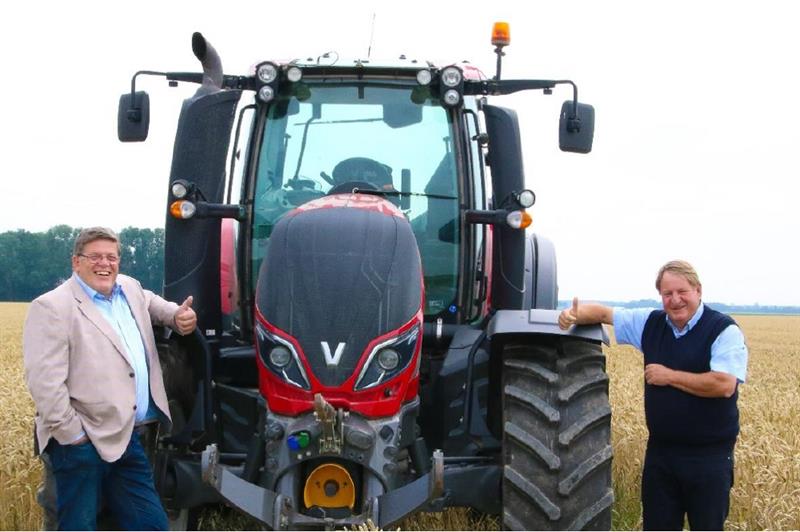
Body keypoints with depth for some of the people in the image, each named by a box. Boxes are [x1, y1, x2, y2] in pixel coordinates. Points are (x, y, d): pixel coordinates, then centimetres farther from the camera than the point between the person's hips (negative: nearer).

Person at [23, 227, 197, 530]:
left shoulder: (130, 289, 13)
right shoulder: (52, 307, -10)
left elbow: (156, 306, 36)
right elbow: (44, 380, -17)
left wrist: (179, 316, 14)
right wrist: (72, 434, -18)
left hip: (128, 438, 8)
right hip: (83, 443, -7)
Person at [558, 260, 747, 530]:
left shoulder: (724, 330, -11)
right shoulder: (650, 323, 6)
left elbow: (724, 385, -23)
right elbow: (603, 312, 9)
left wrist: (670, 376, -14)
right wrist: (574, 314, -13)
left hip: (709, 456, -5)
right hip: (660, 451, 5)